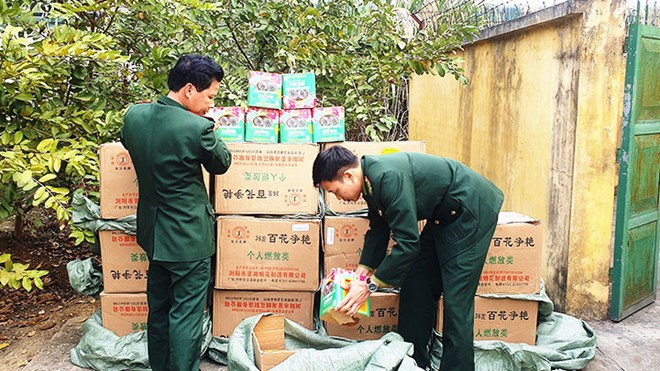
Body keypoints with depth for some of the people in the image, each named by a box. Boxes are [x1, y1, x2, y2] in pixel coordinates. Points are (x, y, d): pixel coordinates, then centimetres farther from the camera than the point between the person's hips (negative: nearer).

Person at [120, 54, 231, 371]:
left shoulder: (134, 115, -5)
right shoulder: (197, 127, -24)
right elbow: (222, 164, -5)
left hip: (153, 234, 7)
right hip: (188, 237, -7)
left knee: (158, 308, 21)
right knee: (186, 314, 6)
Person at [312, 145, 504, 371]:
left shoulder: (389, 177, -31)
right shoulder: (370, 179, 0)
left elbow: (408, 242, -29)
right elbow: (378, 230, 12)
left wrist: (370, 285, -22)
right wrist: (361, 274, 5)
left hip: (472, 210, -10)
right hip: (444, 216, 10)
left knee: (456, 299, -10)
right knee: (415, 287, 10)